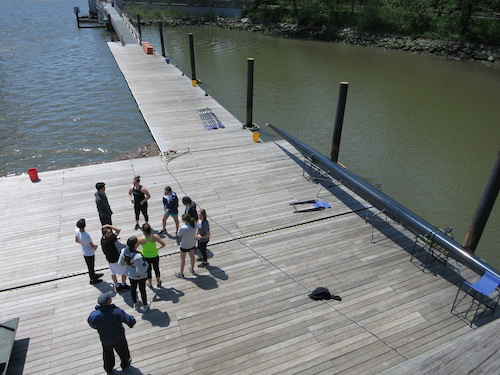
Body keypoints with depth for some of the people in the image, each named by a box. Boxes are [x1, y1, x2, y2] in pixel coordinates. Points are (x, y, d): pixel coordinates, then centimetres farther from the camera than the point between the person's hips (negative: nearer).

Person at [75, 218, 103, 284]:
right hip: (90, 253, -7)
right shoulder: (86, 236, -39)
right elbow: (92, 246, -23)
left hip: (84, 252, 7)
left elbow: (76, 240, 2)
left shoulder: (76, 231, -17)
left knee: (90, 265, 29)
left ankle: (93, 275, 52)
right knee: (91, 266, 17)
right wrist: (96, 246, -1)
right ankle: (93, 280, 38)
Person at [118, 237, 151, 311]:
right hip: (140, 277, -5)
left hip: (130, 275, 5)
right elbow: (140, 271, -34)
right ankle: (145, 306, 43)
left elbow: (120, 263, -4)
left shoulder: (124, 251, -21)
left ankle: (135, 304, 52)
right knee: (142, 290, 20)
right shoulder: (138, 256, -40)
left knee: (133, 288, 28)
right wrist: (146, 265, -17)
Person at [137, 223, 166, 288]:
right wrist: (158, 248, -2)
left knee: (148, 270, 24)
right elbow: (163, 244, -21)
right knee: (156, 269, 25)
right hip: (155, 256, 0)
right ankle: (158, 282, 45)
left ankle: (150, 284, 45)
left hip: (146, 257, 0)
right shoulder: (155, 237, -26)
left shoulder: (141, 240, -27)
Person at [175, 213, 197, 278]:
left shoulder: (182, 228, -32)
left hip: (184, 246, -5)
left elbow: (178, 235, -14)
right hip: (192, 244, 5)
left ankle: (181, 274, 32)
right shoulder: (194, 225, -14)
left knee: (182, 259, 15)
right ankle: (192, 270, 47)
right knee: (192, 257, 26)